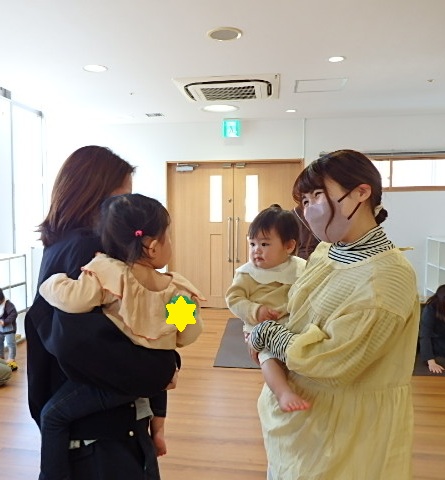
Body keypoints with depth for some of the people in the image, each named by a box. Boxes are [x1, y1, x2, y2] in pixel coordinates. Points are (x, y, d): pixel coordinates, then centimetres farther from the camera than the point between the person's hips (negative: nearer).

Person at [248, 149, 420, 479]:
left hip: (349, 425, -7)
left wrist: (266, 334, -16)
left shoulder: (388, 278, -27)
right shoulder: (324, 252, -2)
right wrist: (271, 329, -5)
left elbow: (330, 361, -28)